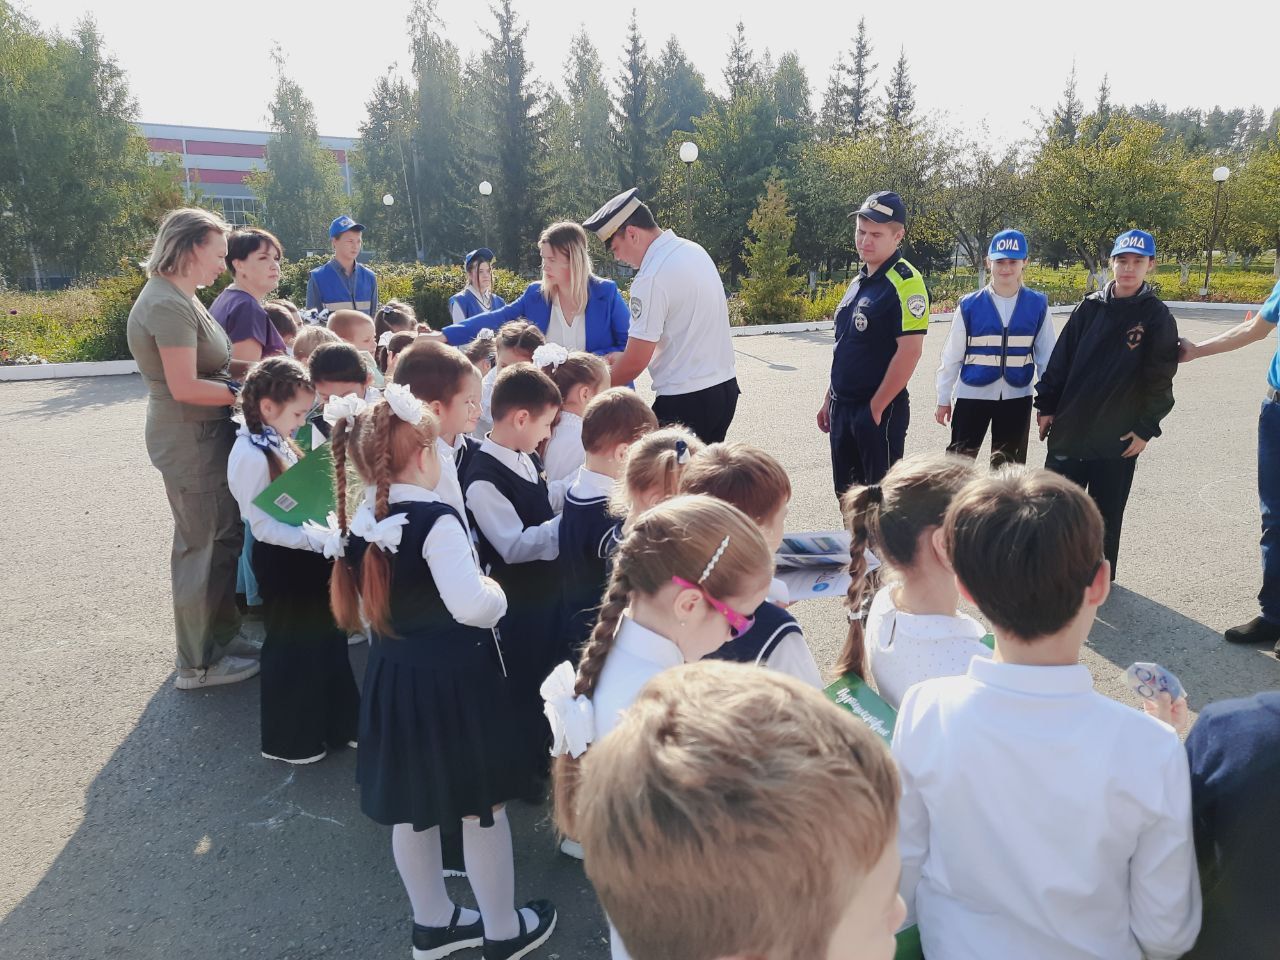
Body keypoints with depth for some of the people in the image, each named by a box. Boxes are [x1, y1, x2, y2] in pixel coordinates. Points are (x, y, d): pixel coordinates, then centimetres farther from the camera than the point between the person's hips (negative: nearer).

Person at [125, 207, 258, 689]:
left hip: (206, 434, 10)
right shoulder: (168, 305, -20)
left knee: (225, 537, 18)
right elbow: (185, 387, -23)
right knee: (206, 545, 1)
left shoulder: (178, 298, 12)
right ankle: (199, 664, 15)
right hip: (191, 438, -10)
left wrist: (255, 369, 0)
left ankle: (221, 634, 33)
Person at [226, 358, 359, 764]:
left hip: (307, 555, 9)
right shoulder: (251, 455, -22)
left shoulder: (279, 442, 6)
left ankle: (337, 723, 34)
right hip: (283, 562, -9)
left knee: (326, 639, 18)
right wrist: (316, 539, -31)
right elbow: (263, 524, -25)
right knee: (290, 647, 6)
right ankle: (287, 740, 25)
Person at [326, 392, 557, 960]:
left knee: (412, 806, 20)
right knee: (481, 805, 10)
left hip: (393, 674, 8)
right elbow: (471, 606, -30)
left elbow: (368, 611, 11)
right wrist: (497, 594, -10)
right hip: (452, 678, -7)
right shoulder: (436, 520, -23)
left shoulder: (362, 522, 0)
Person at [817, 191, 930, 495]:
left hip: (880, 410, -8)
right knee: (847, 493, 16)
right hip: (843, 408, 8)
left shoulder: (905, 282, -14)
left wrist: (876, 408, -19)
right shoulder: (859, 281, 13)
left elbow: (910, 351, -21)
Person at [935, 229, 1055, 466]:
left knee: (1008, 466, 14)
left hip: (1017, 397, 2)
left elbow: (1046, 355, 3)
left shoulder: (1037, 305, -2)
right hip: (972, 395, -2)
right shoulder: (969, 305, -7)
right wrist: (944, 399, 2)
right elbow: (952, 356, -1)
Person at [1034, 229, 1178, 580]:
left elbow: (1160, 380, -3)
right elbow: (1061, 359, 5)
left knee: (1106, 513, 8)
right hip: (1069, 428, 2)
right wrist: (1047, 405, 3)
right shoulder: (1090, 307, 3)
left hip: (1118, 438, -2)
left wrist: (1146, 429, -6)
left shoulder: (1158, 318, -3)